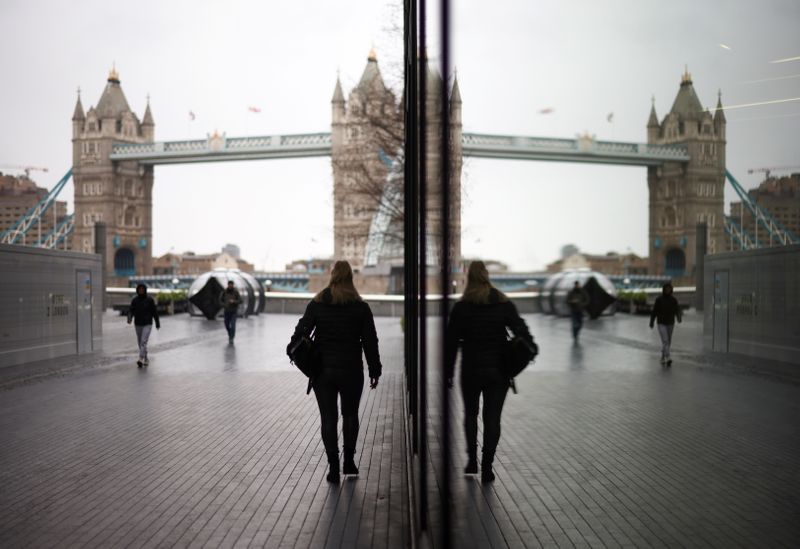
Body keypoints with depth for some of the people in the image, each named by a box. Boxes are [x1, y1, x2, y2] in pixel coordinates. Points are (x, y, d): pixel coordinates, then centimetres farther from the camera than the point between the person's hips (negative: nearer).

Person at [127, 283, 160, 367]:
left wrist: (157, 323, 4)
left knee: (144, 342, -18)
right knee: (140, 343, 11)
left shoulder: (150, 300, -4)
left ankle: (141, 359, -26)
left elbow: (155, 312, 1)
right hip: (138, 324, 4)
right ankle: (146, 359, 25)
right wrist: (129, 318, -27)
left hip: (147, 324, -4)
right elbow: (131, 310, -5)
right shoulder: (135, 300, 3)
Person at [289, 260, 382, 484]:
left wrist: (293, 349, 15)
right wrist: (375, 371, 5)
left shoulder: (316, 304, -2)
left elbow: (301, 330, -3)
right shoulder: (361, 307, -4)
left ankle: (333, 466, 6)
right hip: (351, 371, 0)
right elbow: (370, 342, -2)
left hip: (322, 371, 0)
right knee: (350, 415, 17)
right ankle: (349, 461, 20)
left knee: (328, 417, 7)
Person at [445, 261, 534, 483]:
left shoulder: (461, 307, -5)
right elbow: (521, 330, -2)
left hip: (470, 370, -1)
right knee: (492, 418, 7)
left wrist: (448, 372, 2)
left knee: (470, 414, 19)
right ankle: (487, 467, 6)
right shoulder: (504, 304, -1)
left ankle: (472, 460, 17)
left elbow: (451, 342, -4)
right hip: (498, 370, 1)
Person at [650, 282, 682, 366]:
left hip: (670, 324, 4)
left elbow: (677, 310, -6)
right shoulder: (659, 299, -7)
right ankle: (668, 358, -26)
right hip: (661, 324, -4)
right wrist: (651, 323, -1)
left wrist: (679, 318, -27)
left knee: (668, 342, 11)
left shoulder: (673, 299, 1)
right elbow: (654, 311, -3)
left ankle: (663, 358, 26)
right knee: (665, 341, -16)